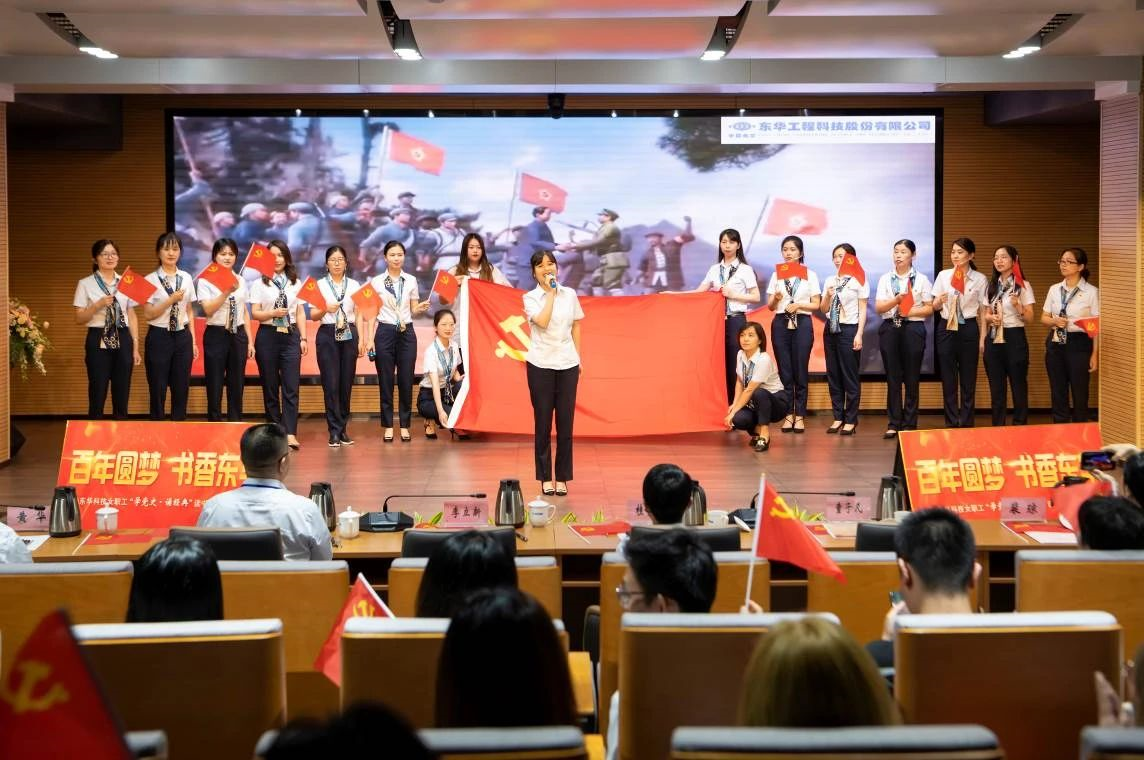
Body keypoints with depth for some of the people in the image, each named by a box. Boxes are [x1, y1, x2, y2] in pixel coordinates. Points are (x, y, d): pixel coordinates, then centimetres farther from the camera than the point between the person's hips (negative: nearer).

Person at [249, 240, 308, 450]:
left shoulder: (296, 283, 11)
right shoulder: (259, 283, 4)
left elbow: (300, 313, 11)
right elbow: (255, 313, -1)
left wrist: (303, 338, 4)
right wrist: (274, 313, -19)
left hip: (290, 336, 1)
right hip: (268, 336, -1)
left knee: (291, 387, -9)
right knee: (270, 387, 4)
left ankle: (290, 434, -15)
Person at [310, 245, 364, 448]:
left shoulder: (354, 285, 10)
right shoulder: (319, 285, 4)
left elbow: (359, 315, 9)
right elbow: (313, 316, 0)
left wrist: (361, 340, 0)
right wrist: (325, 309, -20)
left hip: (349, 335, 2)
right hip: (327, 335, -2)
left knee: (346, 383, 3)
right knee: (331, 384, -6)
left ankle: (343, 429, 11)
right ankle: (335, 431, -2)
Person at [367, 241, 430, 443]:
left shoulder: (411, 281, 7)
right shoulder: (377, 282, 1)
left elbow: (413, 310, 11)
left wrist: (421, 308, -12)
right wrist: (370, 338, -6)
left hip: (406, 332, 1)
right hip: (385, 332, -1)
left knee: (406, 380, 2)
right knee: (386, 381, 2)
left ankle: (405, 426, 11)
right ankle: (388, 426, 9)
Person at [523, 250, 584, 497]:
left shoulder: (569, 294, 7)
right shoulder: (530, 298, -2)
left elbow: (576, 326, 14)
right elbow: (542, 322, -18)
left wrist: (578, 357, 10)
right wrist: (551, 293, -13)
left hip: (567, 364, 2)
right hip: (541, 364, -2)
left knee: (565, 422, 3)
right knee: (543, 423, 3)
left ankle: (562, 477, 11)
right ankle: (545, 478, 10)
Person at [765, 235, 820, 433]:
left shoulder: (810, 275, 4)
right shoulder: (776, 275, 9)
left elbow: (816, 305, 2)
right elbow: (770, 306, 8)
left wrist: (798, 305, -15)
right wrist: (776, 298, -13)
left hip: (802, 324, -2)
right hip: (781, 324, 2)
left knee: (801, 370, 0)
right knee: (784, 370, 2)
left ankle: (800, 415, 6)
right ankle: (788, 414, 9)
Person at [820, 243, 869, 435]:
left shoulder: (859, 280, -3)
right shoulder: (830, 281, 10)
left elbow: (863, 310, -4)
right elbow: (824, 309, 11)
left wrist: (859, 335, -10)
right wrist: (828, 296, -9)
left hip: (849, 329, -5)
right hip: (831, 329, 5)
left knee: (849, 376, -3)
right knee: (833, 375, 7)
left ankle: (850, 420, 3)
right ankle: (838, 417, 14)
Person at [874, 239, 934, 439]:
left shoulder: (921, 279, 5)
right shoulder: (885, 279, 8)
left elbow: (929, 309, 3)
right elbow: (878, 308, 0)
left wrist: (910, 312, -13)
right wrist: (896, 300, -16)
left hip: (913, 328, -1)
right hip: (889, 328, 1)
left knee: (912, 377, 2)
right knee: (892, 377, 2)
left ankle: (909, 424, 8)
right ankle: (894, 423, 7)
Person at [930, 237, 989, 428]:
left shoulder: (980, 279, 1)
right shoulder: (943, 276, 5)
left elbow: (983, 311, 3)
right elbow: (934, 305, 7)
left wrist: (982, 338, 0)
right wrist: (940, 300, -16)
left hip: (969, 328, -1)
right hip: (946, 327, 1)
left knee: (968, 380, 3)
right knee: (948, 379, 4)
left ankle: (966, 424, 11)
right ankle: (952, 423, 12)